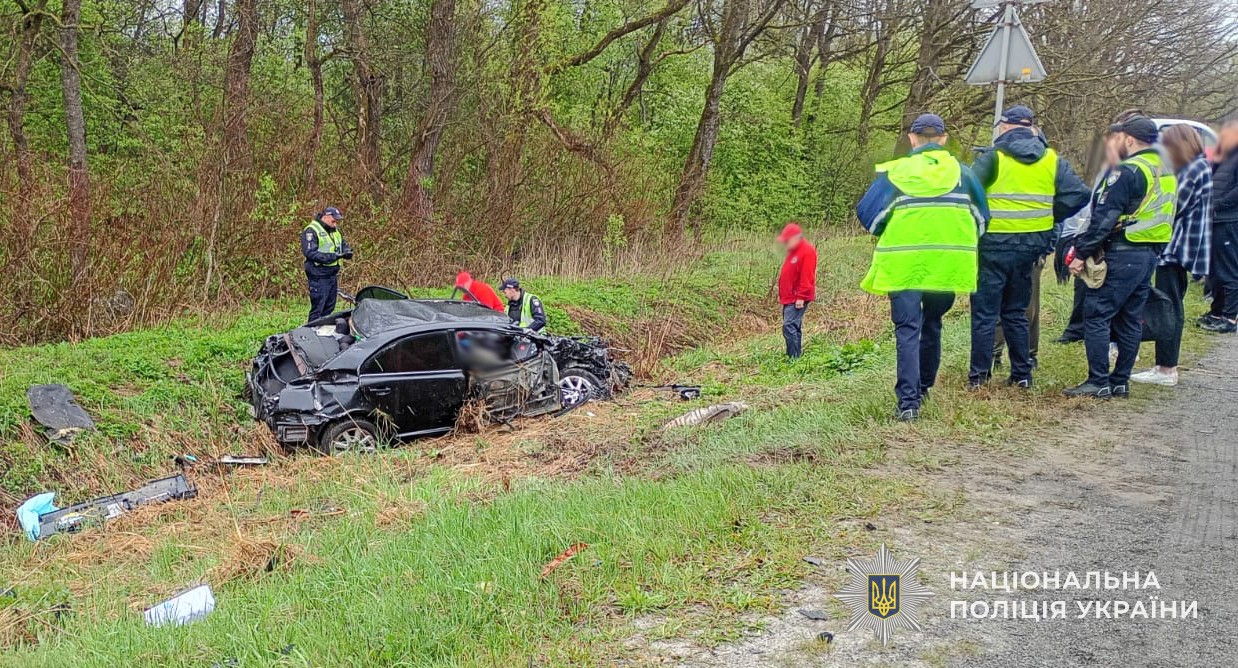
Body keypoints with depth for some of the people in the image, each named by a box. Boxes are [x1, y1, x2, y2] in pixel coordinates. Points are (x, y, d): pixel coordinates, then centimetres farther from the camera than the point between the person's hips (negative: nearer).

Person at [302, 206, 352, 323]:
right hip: (318, 277, -8)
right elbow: (310, 253, -20)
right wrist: (332, 256, -26)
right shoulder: (311, 231, -11)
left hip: (332, 275, 8)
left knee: (329, 308, 14)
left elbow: (343, 245, 22)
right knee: (317, 309, -7)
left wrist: (347, 252, -3)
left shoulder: (335, 230, 15)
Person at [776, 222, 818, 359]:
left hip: (797, 300, -10)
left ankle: (795, 357, -16)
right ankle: (795, 357, 19)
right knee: (794, 327, 13)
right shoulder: (794, 251, 17)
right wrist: (783, 295, 20)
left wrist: (801, 297, -22)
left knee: (789, 326, -17)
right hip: (789, 298, 10)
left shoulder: (807, 251, -15)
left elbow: (806, 277, -20)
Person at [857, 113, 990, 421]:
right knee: (932, 324, 21)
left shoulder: (895, 172, -2)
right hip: (949, 265, 3)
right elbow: (981, 217, 14)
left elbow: (868, 214, -1)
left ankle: (909, 401, -12)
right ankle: (923, 387, 33)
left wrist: (888, 235, 18)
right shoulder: (962, 172, 8)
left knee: (907, 330, -3)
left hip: (904, 264, -3)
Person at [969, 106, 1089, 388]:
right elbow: (1078, 194, 0)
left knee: (984, 311, 3)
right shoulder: (1051, 160, 6)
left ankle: (979, 374, 4)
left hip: (994, 244, -4)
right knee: (1017, 311, 16)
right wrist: (1050, 219, 10)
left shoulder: (992, 157, -7)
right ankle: (1022, 373, 17)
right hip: (1032, 245, 4)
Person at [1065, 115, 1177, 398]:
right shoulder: (1165, 171, 15)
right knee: (1130, 319, 13)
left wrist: (1082, 253, -13)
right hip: (1150, 254, 9)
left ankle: (1099, 382, -4)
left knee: (1096, 316, -4)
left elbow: (1104, 218, -18)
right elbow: (1163, 216, 19)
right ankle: (1121, 381, 18)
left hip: (1122, 255, -9)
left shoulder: (1128, 171, -14)